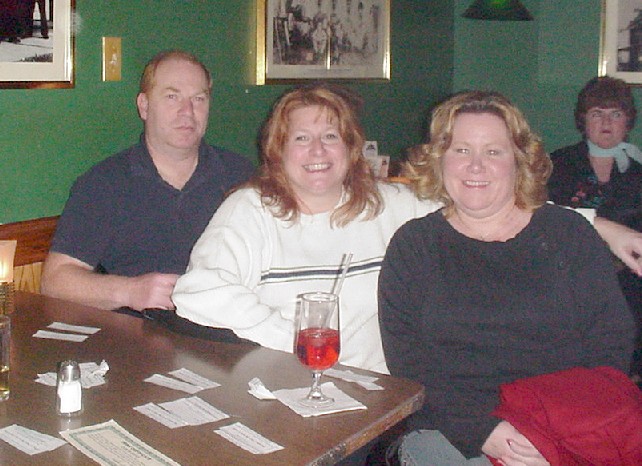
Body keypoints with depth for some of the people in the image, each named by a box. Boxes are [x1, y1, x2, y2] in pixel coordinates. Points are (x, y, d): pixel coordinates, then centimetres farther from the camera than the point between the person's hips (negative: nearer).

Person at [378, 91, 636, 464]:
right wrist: (482, 431, -14)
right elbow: (407, 361, 0)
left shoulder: (570, 234, 11)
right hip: (448, 431, 0)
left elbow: (613, 344, 5)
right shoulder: (413, 245, 9)